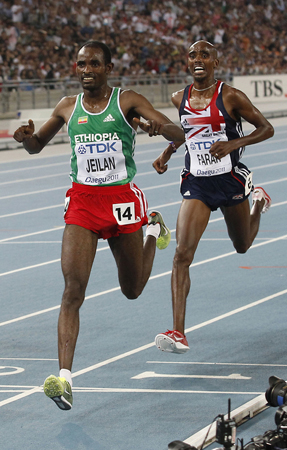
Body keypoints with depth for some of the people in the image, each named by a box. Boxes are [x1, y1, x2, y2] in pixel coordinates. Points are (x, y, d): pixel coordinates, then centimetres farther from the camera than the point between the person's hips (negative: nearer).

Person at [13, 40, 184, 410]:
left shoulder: (127, 101, -4)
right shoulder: (68, 107, 5)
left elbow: (178, 134, -11)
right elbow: (37, 145, 19)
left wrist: (158, 127, -35)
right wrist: (27, 137, -6)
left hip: (122, 202, -1)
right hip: (82, 201, 1)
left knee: (132, 290, 17)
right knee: (72, 291, -15)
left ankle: (153, 229, 48)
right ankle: (64, 378, -20)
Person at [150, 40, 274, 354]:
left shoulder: (231, 97, -12)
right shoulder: (180, 99, 1)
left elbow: (266, 129, -7)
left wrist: (233, 144, -22)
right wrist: (167, 153, 8)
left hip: (231, 181, -2)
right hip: (196, 184, 2)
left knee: (243, 245, 22)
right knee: (182, 255, -15)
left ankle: (259, 202, 57)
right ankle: (178, 333, -18)